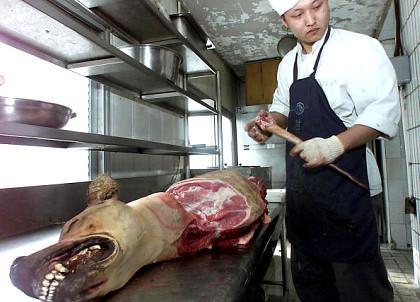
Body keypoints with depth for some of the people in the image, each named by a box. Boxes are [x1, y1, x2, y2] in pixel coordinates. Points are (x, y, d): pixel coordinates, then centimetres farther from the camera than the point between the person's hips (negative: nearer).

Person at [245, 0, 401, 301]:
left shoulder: (360, 48, -9)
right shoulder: (288, 64, 11)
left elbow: (385, 111, -15)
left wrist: (335, 144, -28)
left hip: (344, 182, -6)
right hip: (301, 186, 7)